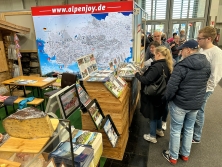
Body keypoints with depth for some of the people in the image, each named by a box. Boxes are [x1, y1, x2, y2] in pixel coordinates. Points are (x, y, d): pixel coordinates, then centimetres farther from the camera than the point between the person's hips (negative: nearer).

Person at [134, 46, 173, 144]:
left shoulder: (157, 66, -27)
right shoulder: (167, 65, 1)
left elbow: (146, 81, -30)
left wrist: (137, 74, -15)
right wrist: (144, 73, 6)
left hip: (153, 95, -8)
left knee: (152, 115, 8)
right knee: (158, 112, 26)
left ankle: (152, 136, 25)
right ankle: (159, 130, 46)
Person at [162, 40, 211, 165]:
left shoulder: (182, 66, -22)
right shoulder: (207, 64, 0)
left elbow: (172, 86, -22)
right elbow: (204, 83, 12)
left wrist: (167, 98, -4)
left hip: (180, 103, -6)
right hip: (196, 103, 6)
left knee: (176, 130, 10)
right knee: (189, 129, 21)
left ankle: (173, 156, 27)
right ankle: (185, 154, 38)